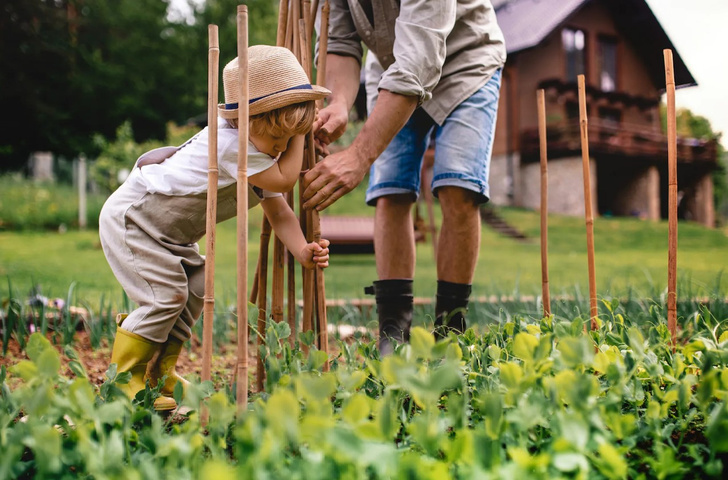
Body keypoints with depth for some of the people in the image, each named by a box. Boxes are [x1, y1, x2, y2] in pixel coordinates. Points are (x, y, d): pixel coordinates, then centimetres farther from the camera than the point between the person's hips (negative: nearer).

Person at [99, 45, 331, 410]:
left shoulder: (262, 152, -2)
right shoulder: (230, 143, -33)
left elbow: (278, 210, -3)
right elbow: (283, 181, -32)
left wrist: (302, 250, -18)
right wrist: (297, 136, -22)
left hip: (169, 230, 9)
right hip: (129, 216, -9)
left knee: (197, 290, 5)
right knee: (167, 295, -16)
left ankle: (158, 374, 18)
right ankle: (124, 380, -2)